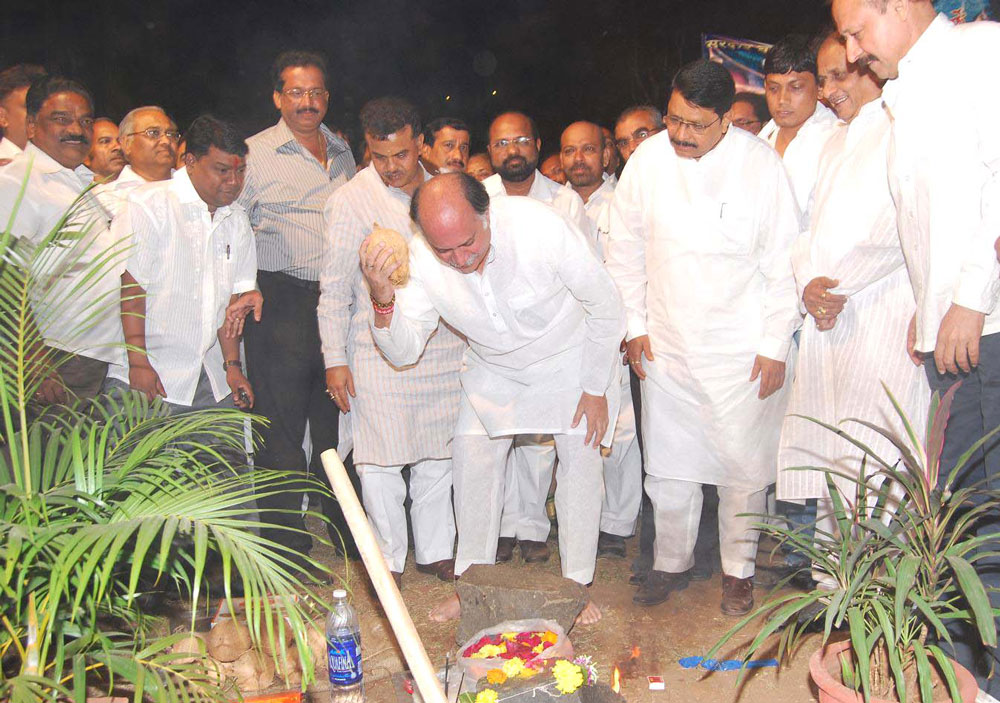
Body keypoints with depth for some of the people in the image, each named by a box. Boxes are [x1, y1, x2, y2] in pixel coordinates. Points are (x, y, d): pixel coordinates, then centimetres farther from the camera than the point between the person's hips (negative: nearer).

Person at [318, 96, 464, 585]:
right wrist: (335, 359, -7)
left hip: (444, 347, 4)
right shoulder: (351, 198, -4)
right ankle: (387, 559, 18)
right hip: (379, 352, -4)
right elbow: (334, 288, -4)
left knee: (438, 456, 11)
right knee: (380, 461, 1)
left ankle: (435, 550, 27)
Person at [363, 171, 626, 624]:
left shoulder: (542, 229, -35)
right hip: (492, 367, 3)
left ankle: (576, 586, 12)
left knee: (581, 459, -7)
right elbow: (403, 352, -20)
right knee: (474, 455, -2)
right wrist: (383, 298, -40)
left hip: (571, 355, -2)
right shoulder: (420, 260, -25)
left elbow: (606, 307, -20)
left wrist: (595, 388, -13)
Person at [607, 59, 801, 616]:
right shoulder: (648, 161, -2)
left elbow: (783, 262, -4)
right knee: (669, 464, 10)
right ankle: (673, 562, 31)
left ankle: (739, 569, 28)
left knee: (743, 465, 7)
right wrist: (635, 324, 6)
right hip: (665, 345, 2)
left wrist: (775, 345, -5)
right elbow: (627, 250, 8)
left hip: (742, 349, -2)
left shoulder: (760, 163, -9)